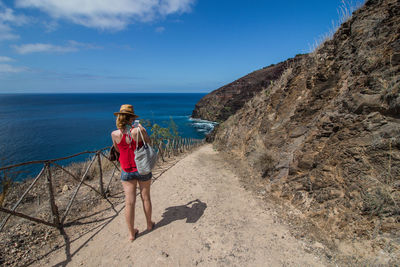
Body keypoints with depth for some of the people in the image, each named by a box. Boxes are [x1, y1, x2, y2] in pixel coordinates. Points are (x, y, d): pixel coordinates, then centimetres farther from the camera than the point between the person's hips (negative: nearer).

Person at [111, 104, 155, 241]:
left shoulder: (115, 134, -11)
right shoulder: (139, 131, -17)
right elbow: (148, 143, 0)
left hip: (127, 171, 1)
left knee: (130, 202, 10)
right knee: (145, 198, 18)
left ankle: (131, 233, 24)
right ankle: (149, 224, 38)